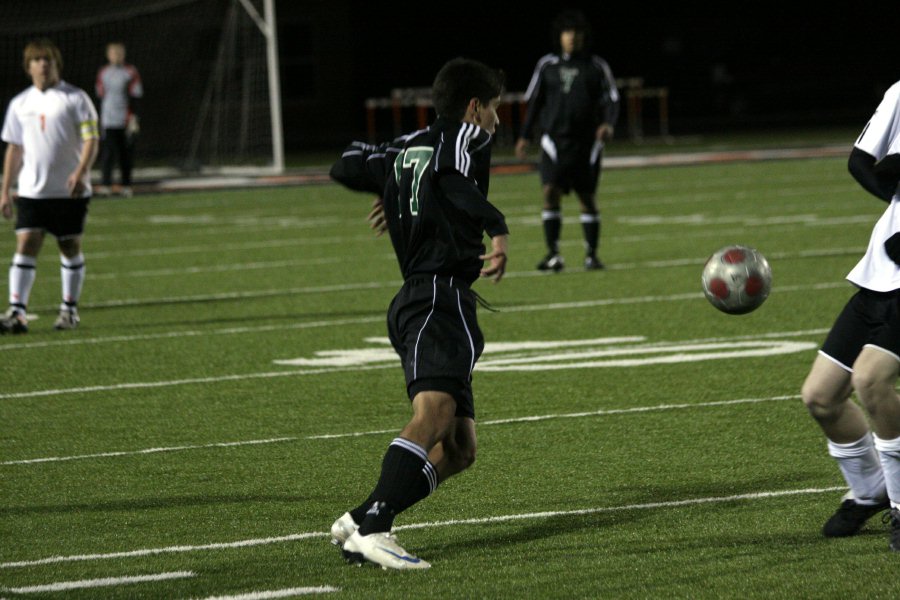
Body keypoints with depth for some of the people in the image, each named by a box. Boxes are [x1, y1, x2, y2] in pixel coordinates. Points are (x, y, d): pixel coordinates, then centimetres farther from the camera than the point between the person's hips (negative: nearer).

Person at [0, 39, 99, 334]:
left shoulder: (75, 99, -3)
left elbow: (90, 140, -8)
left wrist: (81, 171, -24)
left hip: (70, 191, -3)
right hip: (31, 190, 3)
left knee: (70, 246, 5)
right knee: (25, 245, -9)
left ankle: (70, 309, 18)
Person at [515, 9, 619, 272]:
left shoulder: (596, 67, 3)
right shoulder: (547, 66, 7)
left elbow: (611, 100, 2)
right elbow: (535, 101, 15)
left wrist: (608, 124, -18)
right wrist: (525, 136, 13)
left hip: (586, 142, -1)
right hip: (555, 140, 1)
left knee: (588, 198, 3)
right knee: (550, 192, -13)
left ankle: (591, 254, 12)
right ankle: (553, 253, -11)